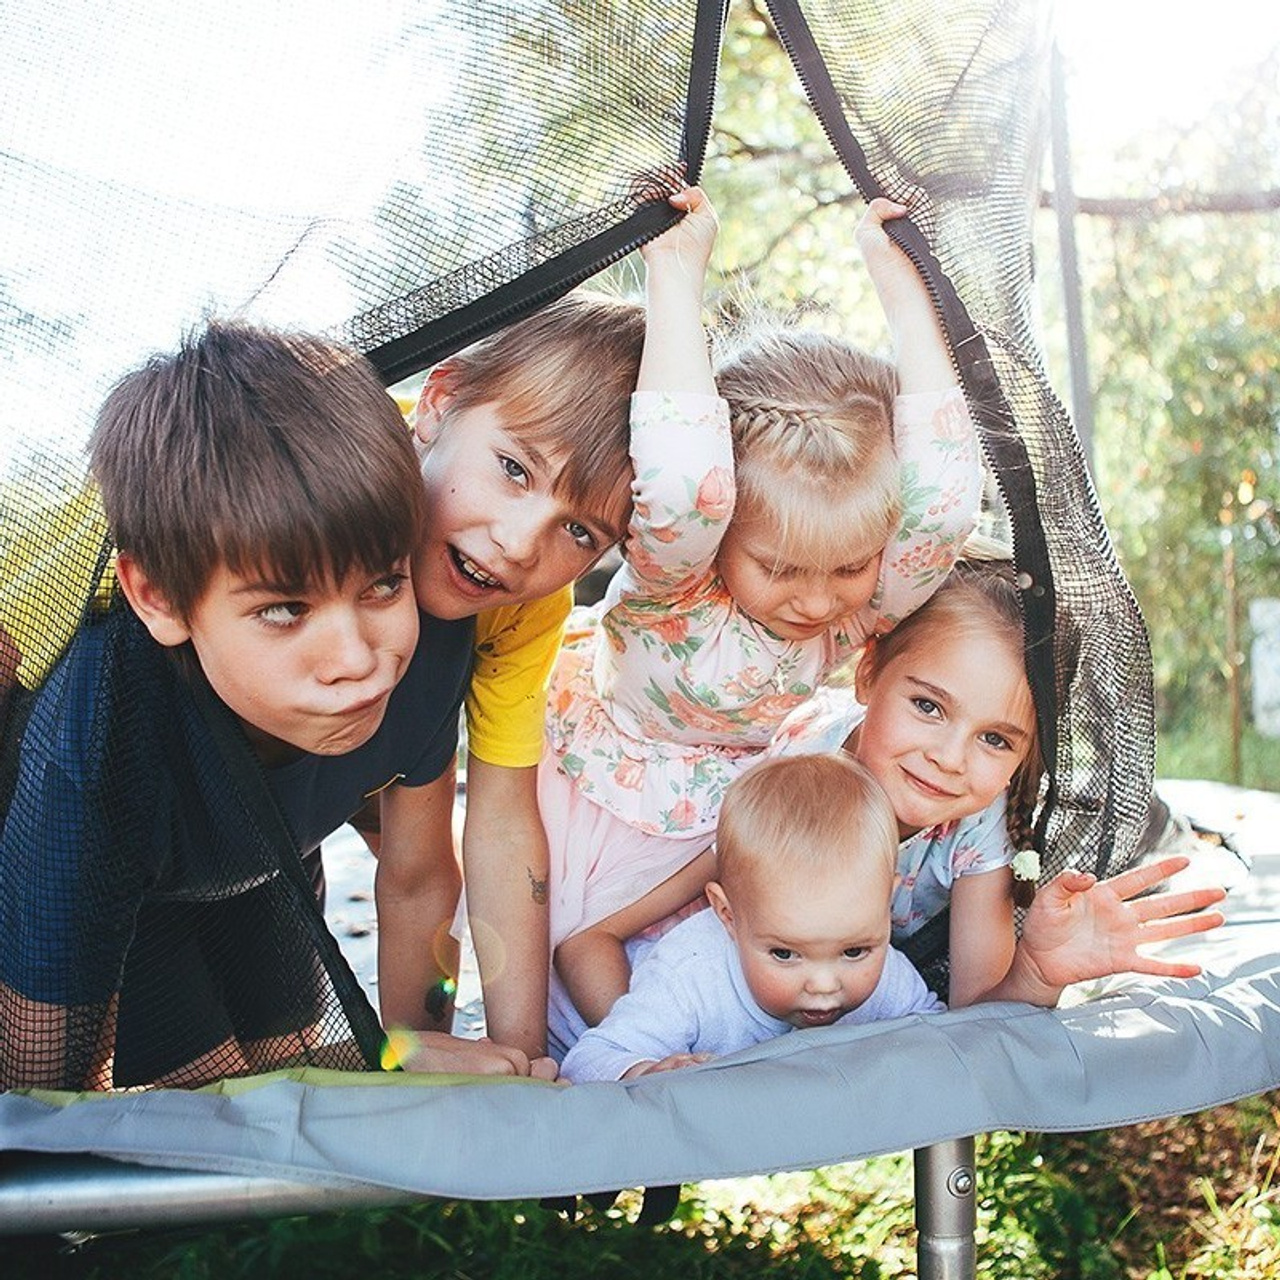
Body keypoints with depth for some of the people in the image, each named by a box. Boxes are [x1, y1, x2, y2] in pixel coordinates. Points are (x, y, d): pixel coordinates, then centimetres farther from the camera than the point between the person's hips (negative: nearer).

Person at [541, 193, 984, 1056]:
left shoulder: (855, 616, -20)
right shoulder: (671, 592, -32)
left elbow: (945, 496, -37)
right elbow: (683, 486, -54)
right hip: (595, 814, -4)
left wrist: (895, 275, -35)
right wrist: (677, 270, -46)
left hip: (724, 825, 4)